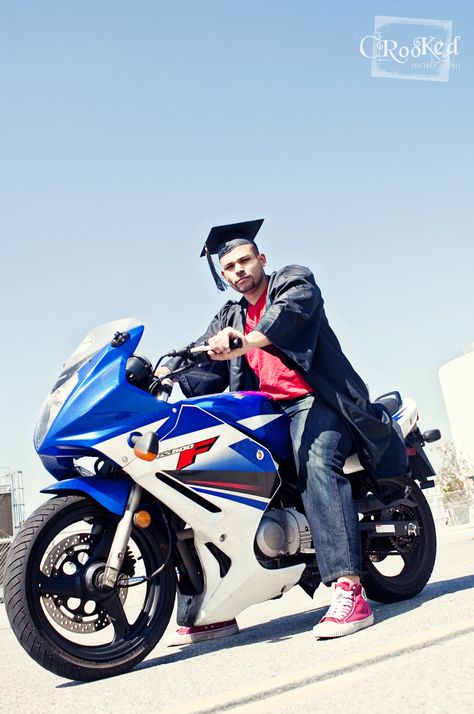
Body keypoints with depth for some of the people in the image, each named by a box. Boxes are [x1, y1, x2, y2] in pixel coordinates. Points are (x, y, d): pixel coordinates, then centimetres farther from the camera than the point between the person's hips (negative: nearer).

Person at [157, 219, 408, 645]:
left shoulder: (294, 279, 8)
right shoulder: (228, 319, 25)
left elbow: (290, 310, -17)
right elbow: (211, 370, 13)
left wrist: (248, 339, -38)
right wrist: (172, 377, -10)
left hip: (312, 399, -6)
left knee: (316, 465, -33)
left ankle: (349, 588, -41)